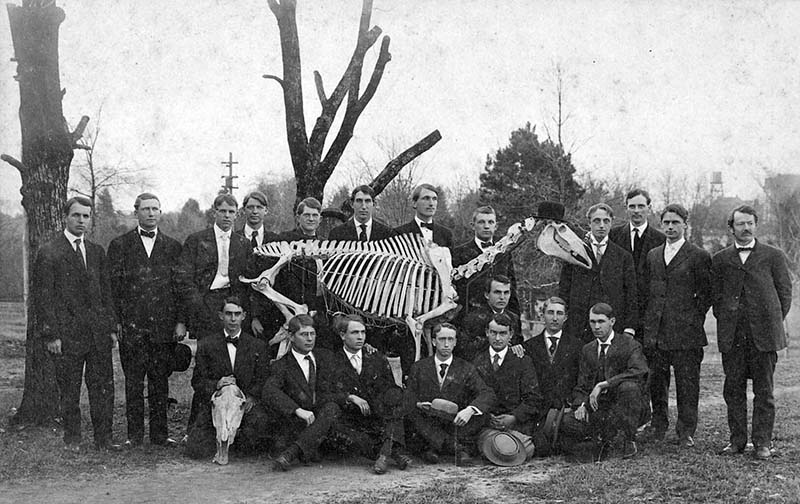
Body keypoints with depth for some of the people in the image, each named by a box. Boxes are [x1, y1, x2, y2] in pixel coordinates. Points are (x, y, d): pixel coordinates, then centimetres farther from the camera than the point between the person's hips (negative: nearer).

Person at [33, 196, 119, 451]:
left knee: (104, 386, 4)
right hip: (67, 332, -4)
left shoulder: (96, 251, 13)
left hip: (98, 332, 5)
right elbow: (42, 297, -6)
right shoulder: (48, 253, -4)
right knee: (69, 390, 5)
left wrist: (112, 327, 9)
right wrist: (50, 335, -11)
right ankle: (72, 439, 18)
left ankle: (103, 438, 13)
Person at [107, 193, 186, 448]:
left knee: (160, 380, 5)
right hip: (131, 326, -1)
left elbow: (180, 286, 8)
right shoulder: (119, 245, 7)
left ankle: (160, 433, 12)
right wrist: (116, 322, -4)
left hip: (164, 325, 1)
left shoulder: (172, 246, 11)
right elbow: (113, 287, 4)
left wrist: (180, 321, 0)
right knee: (133, 381, 2)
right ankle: (134, 434, 10)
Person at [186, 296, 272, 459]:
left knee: (261, 420, -34)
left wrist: (252, 397, -13)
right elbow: (197, 382, 5)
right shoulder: (205, 345, 8)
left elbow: (262, 380, 7)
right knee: (196, 451, -21)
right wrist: (216, 385, -15)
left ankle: (241, 439, 3)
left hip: (245, 405, 0)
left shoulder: (257, 346, 10)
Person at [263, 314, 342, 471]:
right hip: (296, 423, -2)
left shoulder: (325, 357, 14)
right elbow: (268, 391, -19)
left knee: (332, 407, -30)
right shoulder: (281, 366, 0)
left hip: (324, 417, 2)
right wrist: (298, 410, -32)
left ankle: (292, 452, -40)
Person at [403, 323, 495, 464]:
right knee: (412, 412, -28)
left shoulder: (466, 368, 5)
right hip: (428, 428, 0)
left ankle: (433, 447, -26)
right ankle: (458, 447, -33)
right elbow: (407, 402, 3)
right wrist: (418, 404, -22)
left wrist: (470, 410, -28)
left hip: (456, 425, 0)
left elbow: (488, 394, -8)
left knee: (481, 409, -23)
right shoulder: (419, 368, 7)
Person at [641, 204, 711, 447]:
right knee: (656, 381, 9)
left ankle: (686, 432, 9)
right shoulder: (652, 255, 14)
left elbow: (705, 295, -1)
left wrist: (694, 321, -4)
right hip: (655, 332, 5)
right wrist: (649, 323, 10)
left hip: (685, 332, -4)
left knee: (687, 383, 1)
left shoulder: (699, 256, -1)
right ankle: (658, 426, 24)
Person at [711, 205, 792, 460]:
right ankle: (737, 439, 16)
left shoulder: (773, 256, 4)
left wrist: (773, 324, 2)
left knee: (763, 391, 3)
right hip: (731, 335, 2)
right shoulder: (720, 259, 9)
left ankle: (762, 443, 11)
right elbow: (715, 295, 12)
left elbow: (785, 293, 7)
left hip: (764, 334, -2)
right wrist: (725, 321, 4)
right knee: (733, 389, 6)